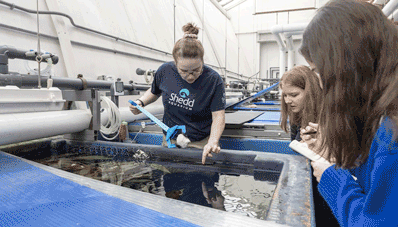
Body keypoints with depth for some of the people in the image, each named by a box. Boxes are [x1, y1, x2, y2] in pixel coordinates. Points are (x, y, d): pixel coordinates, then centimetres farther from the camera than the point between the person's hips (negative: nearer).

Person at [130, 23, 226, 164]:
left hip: (201, 144, -2)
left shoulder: (213, 80, -16)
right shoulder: (165, 71, -8)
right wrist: (141, 102, -6)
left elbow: (218, 116, -14)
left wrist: (212, 142, -30)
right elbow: (154, 92, 13)